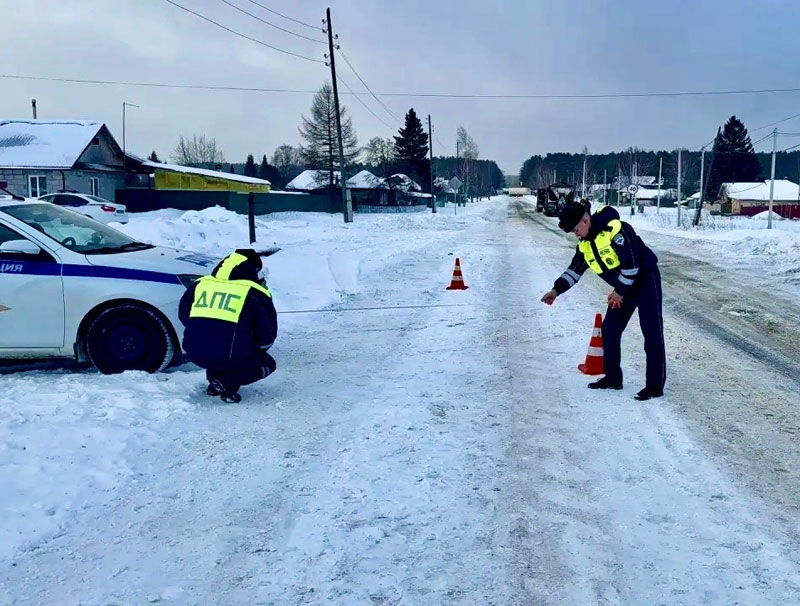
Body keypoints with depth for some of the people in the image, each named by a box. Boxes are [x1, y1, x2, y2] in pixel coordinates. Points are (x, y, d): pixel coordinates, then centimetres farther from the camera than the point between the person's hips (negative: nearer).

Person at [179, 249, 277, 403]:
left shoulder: (201, 283, 15)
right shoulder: (254, 293, 2)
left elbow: (183, 314, 24)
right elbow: (268, 334, 5)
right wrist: (259, 348, 27)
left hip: (194, 352, 6)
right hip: (228, 356, -6)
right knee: (267, 364, 19)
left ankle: (214, 379, 18)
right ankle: (228, 382, -4)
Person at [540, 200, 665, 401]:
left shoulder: (616, 230, -26)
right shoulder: (585, 243, 1)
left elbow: (631, 264, -25)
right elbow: (574, 269, 10)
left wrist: (620, 292, -16)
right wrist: (557, 290, -2)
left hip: (646, 281, -9)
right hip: (624, 288, 9)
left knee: (652, 334, -8)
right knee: (609, 330, 8)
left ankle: (655, 386, -5)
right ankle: (613, 378, 19)